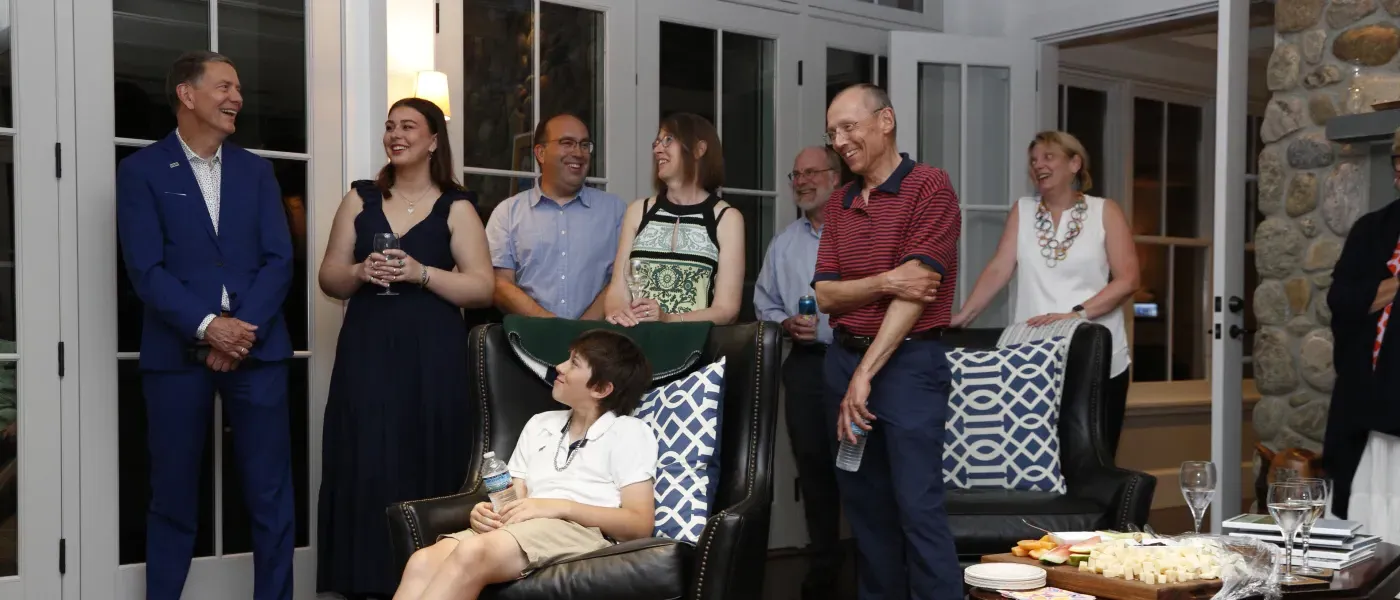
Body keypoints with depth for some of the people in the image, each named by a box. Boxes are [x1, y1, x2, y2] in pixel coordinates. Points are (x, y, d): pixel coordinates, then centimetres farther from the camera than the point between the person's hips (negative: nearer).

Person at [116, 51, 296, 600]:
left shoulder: (256, 170, 12)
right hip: (177, 352, -2)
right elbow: (145, 269, -6)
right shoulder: (141, 170, 3)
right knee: (173, 497, 7)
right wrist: (207, 326, -17)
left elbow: (279, 260, 3)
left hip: (256, 348, 2)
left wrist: (242, 328, -10)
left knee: (271, 496, 3)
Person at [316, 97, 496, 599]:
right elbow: (329, 279, 13)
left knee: (424, 471, -3)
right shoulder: (360, 198, 12)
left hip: (431, 355, -2)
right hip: (366, 351, 2)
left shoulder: (456, 207, 4)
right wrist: (361, 272, -8)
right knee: (364, 470, -1)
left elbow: (483, 289, -2)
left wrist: (421, 273, -14)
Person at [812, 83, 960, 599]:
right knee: (864, 503, 10)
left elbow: (916, 289, -14)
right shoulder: (838, 203, 13)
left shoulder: (929, 187, -6)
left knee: (918, 505, -9)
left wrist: (866, 374, -16)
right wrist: (884, 282, -15)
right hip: (843, 358, 6)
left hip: (908, 362, -6)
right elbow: (826, 295, 5)